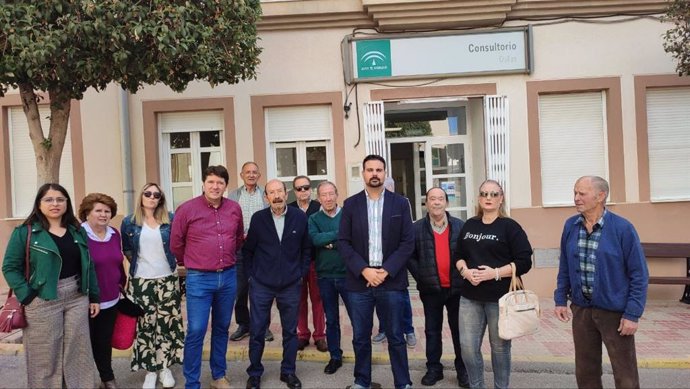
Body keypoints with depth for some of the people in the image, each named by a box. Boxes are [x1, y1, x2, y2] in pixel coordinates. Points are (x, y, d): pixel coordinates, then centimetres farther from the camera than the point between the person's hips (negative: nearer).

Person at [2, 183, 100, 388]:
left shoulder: (77, 231, 9)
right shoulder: (25, 231, -5)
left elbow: (89, 266, 12)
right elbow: (10, 267, -5)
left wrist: (94, 297, 10)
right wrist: (27, 296, -14)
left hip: (77, 297, 4)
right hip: (43, 301, -4)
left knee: (78, 351, 12)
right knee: (46, 356, 7)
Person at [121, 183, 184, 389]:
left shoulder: (170, 219, 0)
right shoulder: (129, 222, 1)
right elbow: (126, 248, 11)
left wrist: (172, 261, 3)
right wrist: (137, 263, 5)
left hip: (167, 279, 0)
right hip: (141, 281, 0)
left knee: (167, 324, 4)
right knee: (145, 325, 4)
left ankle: (165, 367, 18)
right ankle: (150, 369, 17)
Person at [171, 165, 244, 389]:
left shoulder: (235, 209, 3)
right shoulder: (187, 209, -8)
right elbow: (176, 243, 3)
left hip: (228, 277, 4)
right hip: (199, 279, -4)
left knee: (221, 328, 15)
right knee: (196, 331, -2)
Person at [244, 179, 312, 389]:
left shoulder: (300, 217, -4)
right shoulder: (258, 218, -5)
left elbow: (306, 248, 5)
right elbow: (247, 249, 5)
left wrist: (302, 273, 2)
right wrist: (252, 274, 2)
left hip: (291, 285, 1)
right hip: (261, 285, 0)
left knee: (290, 331, 11)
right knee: (257, 331, 7)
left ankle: (288, 372, 28)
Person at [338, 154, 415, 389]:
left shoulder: (400, 203, 3)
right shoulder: (350, 204, 4)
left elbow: (408, 242, -1)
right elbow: (343, 243, 1)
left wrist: (385, 271, -11)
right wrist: (364, 270, -11)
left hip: (391, 281, -1)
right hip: (359, 281, 1)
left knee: (396, 337, 8)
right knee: (360, 338, 11)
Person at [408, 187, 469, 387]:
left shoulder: (460, 226, -1)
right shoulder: (417, 228, -3)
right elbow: (410, 256, 0)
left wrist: (464, 275, -4)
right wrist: (421, 277, -5)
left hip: (456, 287, 0)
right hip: (430, 289, 0)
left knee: (459, 329, 11)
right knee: (432, 330, 11)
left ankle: (463, 369, 25)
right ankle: (433, 368, 23)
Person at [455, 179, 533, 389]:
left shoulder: (510, 226, -5)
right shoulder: (469, 225, 10)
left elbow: (524, 262, -9)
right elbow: (458, 255, 14)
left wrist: (496, 273, -19)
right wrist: (465, 270, -6)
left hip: (500, 298, -4)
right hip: (470, 296, 4)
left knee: (500, 346, 10)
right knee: (467, 347, 3)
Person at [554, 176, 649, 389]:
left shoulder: (622, 228, -12)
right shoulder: (570, 226, 1)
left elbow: (639, 275, -10)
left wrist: (633, 314, -13)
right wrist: (560, 300, 6)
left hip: (615, 311, -4)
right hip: (581, 309, 4)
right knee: (585, 370, 15)